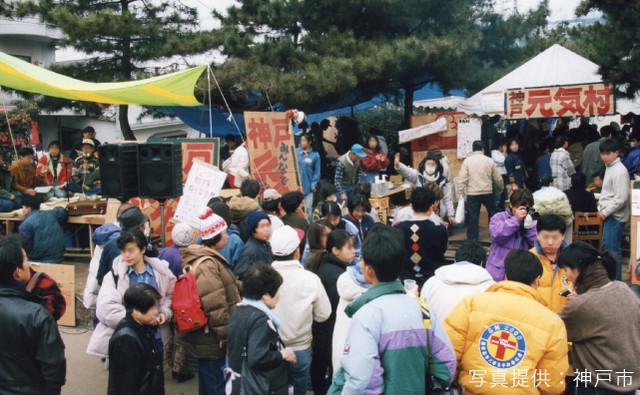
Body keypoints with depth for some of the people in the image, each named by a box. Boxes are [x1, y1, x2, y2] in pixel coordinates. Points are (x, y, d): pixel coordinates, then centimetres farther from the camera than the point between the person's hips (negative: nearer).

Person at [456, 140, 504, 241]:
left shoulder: (467, 161, -3)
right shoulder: (489, 161, 2)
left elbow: (462, 179, -9)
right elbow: (498, 178, 8)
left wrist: (460, 194, -4)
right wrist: (501, 188, 26)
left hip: (473, 194, -2)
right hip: (487, 193, 2)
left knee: (473, 218, 0)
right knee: (493, 215, 20)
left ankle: (472, 240, -1)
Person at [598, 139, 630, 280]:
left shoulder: (620, 171, -17)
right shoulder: (610, 167, 12)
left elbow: (621, 198, -21)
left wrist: (605, 212, -15)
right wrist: (601, 207, 13)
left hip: (615, 216, -10)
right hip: (608, 214, 10)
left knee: (612, 250, -5)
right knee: (606, 246, 17)